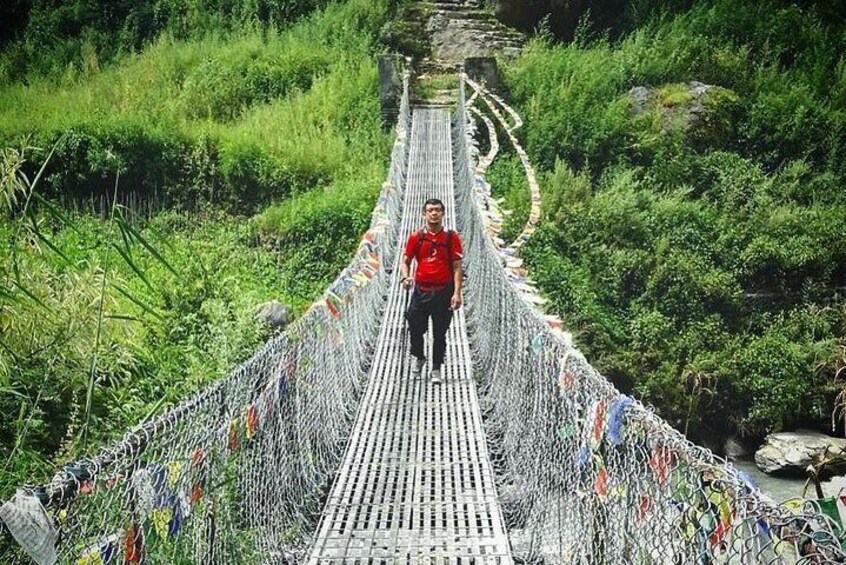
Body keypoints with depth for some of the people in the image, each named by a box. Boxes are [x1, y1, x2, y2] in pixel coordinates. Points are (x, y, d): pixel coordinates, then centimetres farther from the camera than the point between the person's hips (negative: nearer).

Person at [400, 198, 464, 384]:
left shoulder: (452, 237, 0)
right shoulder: (416, 237, 5)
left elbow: (457, 267, -1)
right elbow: (405, 262, 11)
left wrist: (457, 293, -10)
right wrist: (405, 277, -11)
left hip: (444, 292, -1)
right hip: (421, 291, 1)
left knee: (440, 334, 5)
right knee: (415, 329, 2)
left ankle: (436, 369, 18)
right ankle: (419, 358, 30)